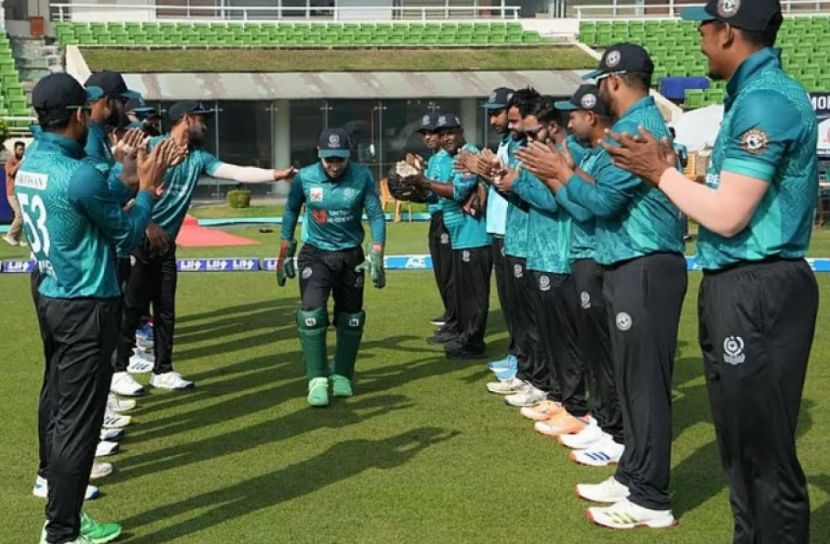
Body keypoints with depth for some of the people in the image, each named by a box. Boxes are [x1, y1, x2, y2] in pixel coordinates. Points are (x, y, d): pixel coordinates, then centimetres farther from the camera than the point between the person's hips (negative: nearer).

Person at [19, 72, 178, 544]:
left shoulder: (29, 165, 3)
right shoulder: (80, 175, -23)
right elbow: (128, 234, -10)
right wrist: (148, 186, 1)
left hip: (49, 297, 9)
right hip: (86, 308, -9)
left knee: (57, 395, 24)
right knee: (78, 418, -2)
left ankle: (54, 476, 42)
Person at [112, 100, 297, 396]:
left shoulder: (199, 158, 8)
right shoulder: (151, 146, -12)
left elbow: (238, 172, 2)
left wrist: (276, 174, -6)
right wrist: (148, 225, -22)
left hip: (166, 244, 7)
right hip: (138, 239, -7)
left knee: (165, 310, 12)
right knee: (131, 307, -3)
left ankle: (162, 371, 22)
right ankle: (118, 371, 6)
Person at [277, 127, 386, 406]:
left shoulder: (362, 177, -11)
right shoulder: (304, 178, -10)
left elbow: (376, 216, -6)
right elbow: (291, 213, 5)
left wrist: (376, 256, -13)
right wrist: (285, 253, 7)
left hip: (351, 255, 1)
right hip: (315, 254, -1)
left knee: (351, 317, 8)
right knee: (311, 313, -16)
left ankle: (342, 375, 24)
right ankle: (317, 380, -9)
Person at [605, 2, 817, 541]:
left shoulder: (766, 100, -18)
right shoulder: (756, 93, 14)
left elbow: (728, 214, -21)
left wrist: (659, 173, -10)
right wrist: (671, 168, 7)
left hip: (757, 291, -11)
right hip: (738, 286, 11)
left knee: (763, 446, -2)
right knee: (740, 437, 19)